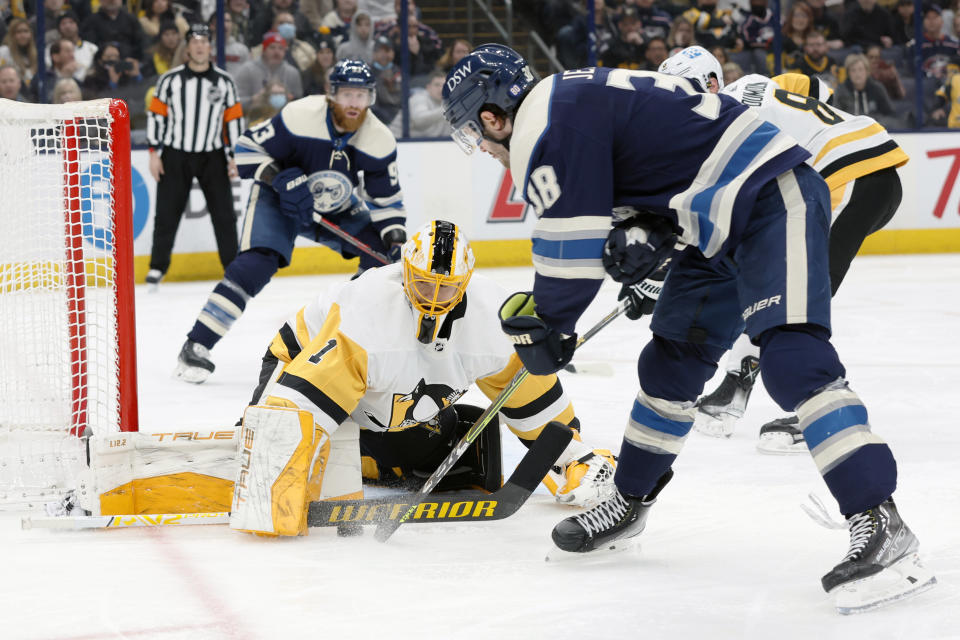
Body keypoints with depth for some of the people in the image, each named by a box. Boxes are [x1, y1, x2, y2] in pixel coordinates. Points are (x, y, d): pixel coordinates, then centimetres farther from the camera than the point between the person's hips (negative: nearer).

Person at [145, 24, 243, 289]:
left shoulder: (224, 82, 2)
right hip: (175, 155, -1)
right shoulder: (170, 80, -3)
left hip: (212, 156, 1)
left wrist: (233, 157, 1)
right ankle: (158, 267, 11)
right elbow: (156, 115, 0)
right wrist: (155, 153, -4)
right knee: (167, 213, 1)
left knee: (224, 213, 0)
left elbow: (233, 120, 5)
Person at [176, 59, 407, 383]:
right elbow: (249, 147, -19)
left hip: (335, 208, 5)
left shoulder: (379, 140, -15)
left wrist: (395, 235, -20)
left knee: (381, 249, -8)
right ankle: (196, 346, -25)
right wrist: (280, 179, -32)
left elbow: (387, 198, -5)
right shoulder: (300, 116, -27)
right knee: (257, 262, -25)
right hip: (279, 197, -5)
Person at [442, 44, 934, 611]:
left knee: (791, 356, -23)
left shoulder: (546, 124, -14)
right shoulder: (573, 99, 17)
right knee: (670, 363, 17)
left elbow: (571, 248, -15)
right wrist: (639, 238, -1)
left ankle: (882, 526, -31)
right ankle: (629, 503, 32)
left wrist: (543, 327, 1)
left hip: (773, 201, -11)